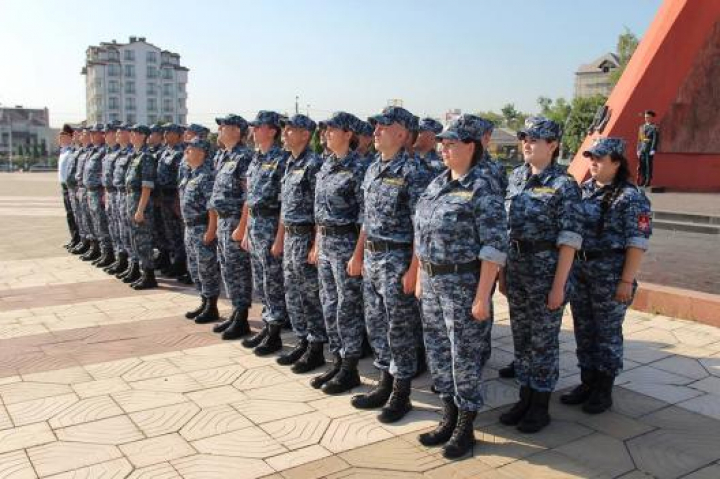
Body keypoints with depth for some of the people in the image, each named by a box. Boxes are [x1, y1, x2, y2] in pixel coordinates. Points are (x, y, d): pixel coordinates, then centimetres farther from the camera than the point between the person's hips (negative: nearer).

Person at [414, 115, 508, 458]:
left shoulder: (482, 190, -13)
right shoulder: (437, 184, 9)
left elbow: (494, 248, -17)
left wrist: (482, 297, -20)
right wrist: (420, 278, 14)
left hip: (464, 284, -8)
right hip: (433, 281, 8)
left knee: (465, 355, 3)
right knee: (438, 351, 14)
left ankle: (465, 429, 20)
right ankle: (448, 420, 31)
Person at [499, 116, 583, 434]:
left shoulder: (563, 185, -11)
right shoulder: (516, 176, 8)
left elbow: (569, 240, -14)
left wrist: (559, 286, -16)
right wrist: (503, 270, 11)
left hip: (546, 269, -6)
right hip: (516, 268, 6)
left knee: (543, 339, 5)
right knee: (521, 336, 14)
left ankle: (540, 407, 19)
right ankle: (525, 398, 29)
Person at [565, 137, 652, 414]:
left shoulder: (630, 197, -10)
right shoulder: (583, 190, 8)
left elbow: (637, 243, -13)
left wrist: (627, 281, -17)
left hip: (610, 276, -6)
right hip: (579, 271, 6)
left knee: (607, 332, 5)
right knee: (584, 330, 14)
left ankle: (604, 391, 19)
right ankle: (587, 384, 29)